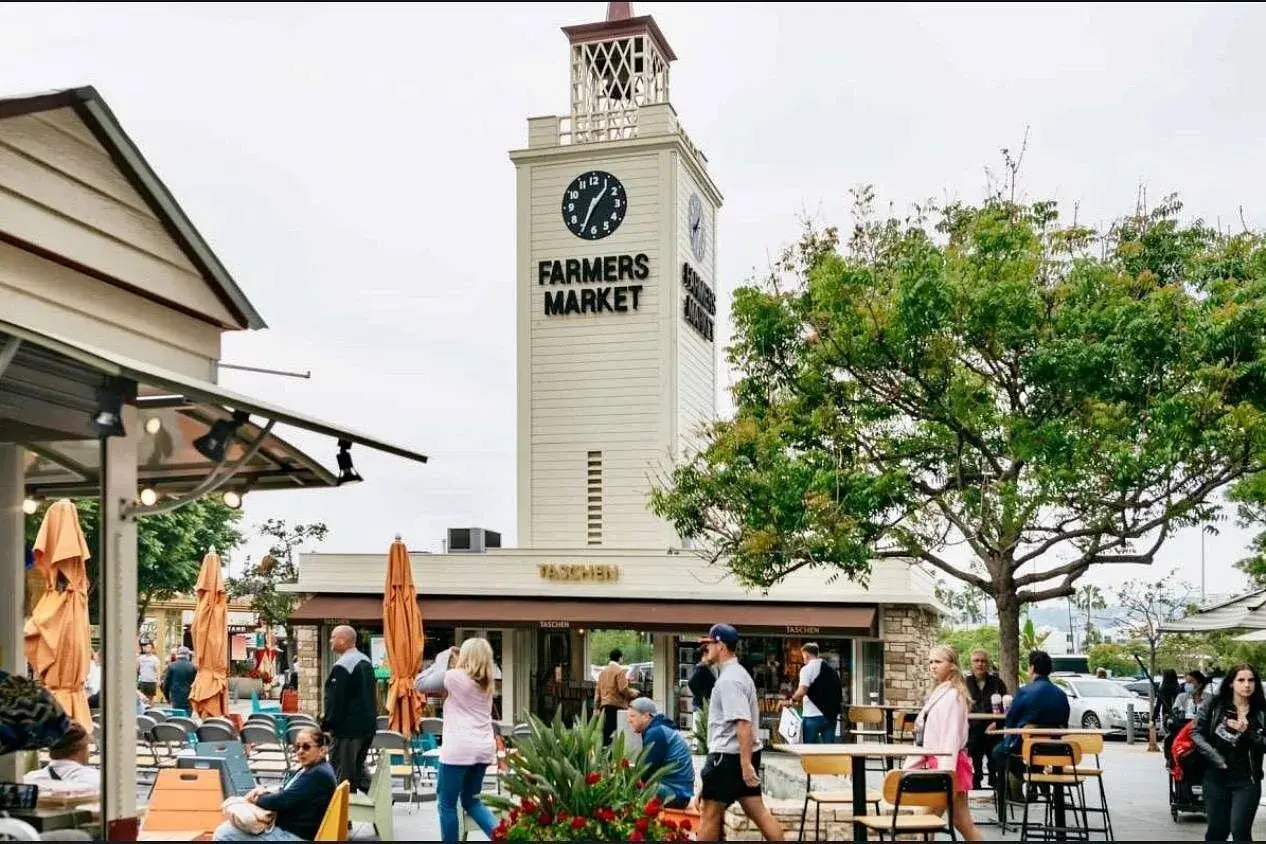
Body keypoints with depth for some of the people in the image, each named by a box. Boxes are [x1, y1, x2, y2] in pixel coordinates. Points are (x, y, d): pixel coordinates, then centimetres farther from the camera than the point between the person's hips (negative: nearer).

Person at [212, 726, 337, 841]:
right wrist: (265, 792, -3)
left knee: (222, 836, -6)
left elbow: (283, 800, -24)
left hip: (294, 835, -10)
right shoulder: (311, 768, 9)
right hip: (286, 826, 10)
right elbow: (286, 793, 17)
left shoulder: (319, 775, -23)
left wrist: (257, 798, -6)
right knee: (222, 832, 11)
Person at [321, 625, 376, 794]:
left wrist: (326, 726, -11)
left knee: (343, 774, 0)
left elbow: (335, 702, -19)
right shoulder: (365, 661, 11)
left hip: (347, 729, -9)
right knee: (358, 767, 22)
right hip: (368, 726, 9)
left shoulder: (341, 667, -19)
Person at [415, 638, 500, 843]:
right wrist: (452, 663, 17)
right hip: (484, 748, 7)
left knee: (446, 803, 6)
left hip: (459, 748, -7)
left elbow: (420, 684, 4)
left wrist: (442, 660, 9)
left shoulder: (455, 676, -8)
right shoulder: (488, 681, 12)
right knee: (471, 800, 19)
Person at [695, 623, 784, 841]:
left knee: (710, 814, -1)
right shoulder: (738, 673, 16)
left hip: (729, 756, -10)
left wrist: (746, 764, -27)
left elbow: (743, 724, -24)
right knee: (758, 812, 9)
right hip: (743, 755, 10)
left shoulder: (729, 680, -16)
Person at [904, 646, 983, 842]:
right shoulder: (936, 694, 14)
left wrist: (944, 773, -25)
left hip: (947, 764, -9)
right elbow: (925, 738, 17)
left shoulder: (953, 695, -13)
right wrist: (909, 767, 15)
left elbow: (952, 737, -20)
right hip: (934, 762, 9)